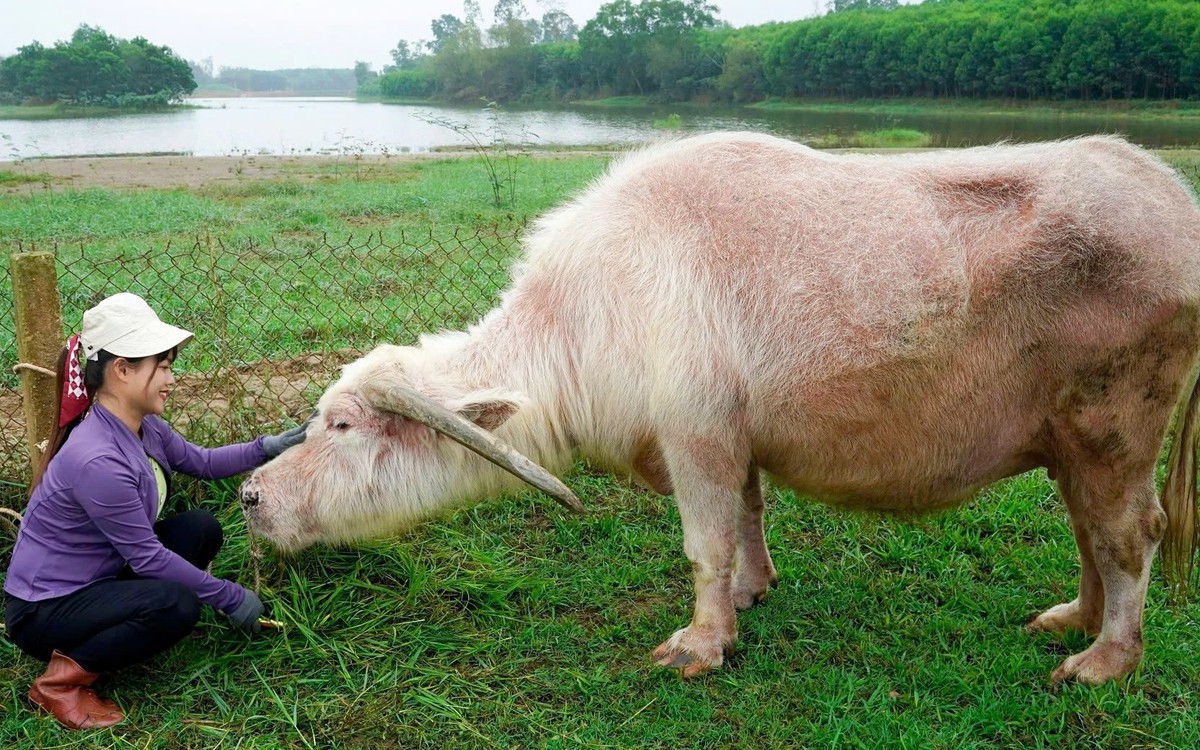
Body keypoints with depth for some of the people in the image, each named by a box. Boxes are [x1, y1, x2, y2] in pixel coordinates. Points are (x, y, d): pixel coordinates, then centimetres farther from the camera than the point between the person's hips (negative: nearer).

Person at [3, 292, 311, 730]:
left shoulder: (142, 425, -4)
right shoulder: (97, 460, -31)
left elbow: (200, 462, 13)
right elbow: (147, 556, -24)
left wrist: (266, 448, -1)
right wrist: (229, 598, -16)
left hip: (97, 577, 9)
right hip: (44, 611, -9)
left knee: (202, 529, -1)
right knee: (175, 605, -29)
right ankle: (61, 678, -9)